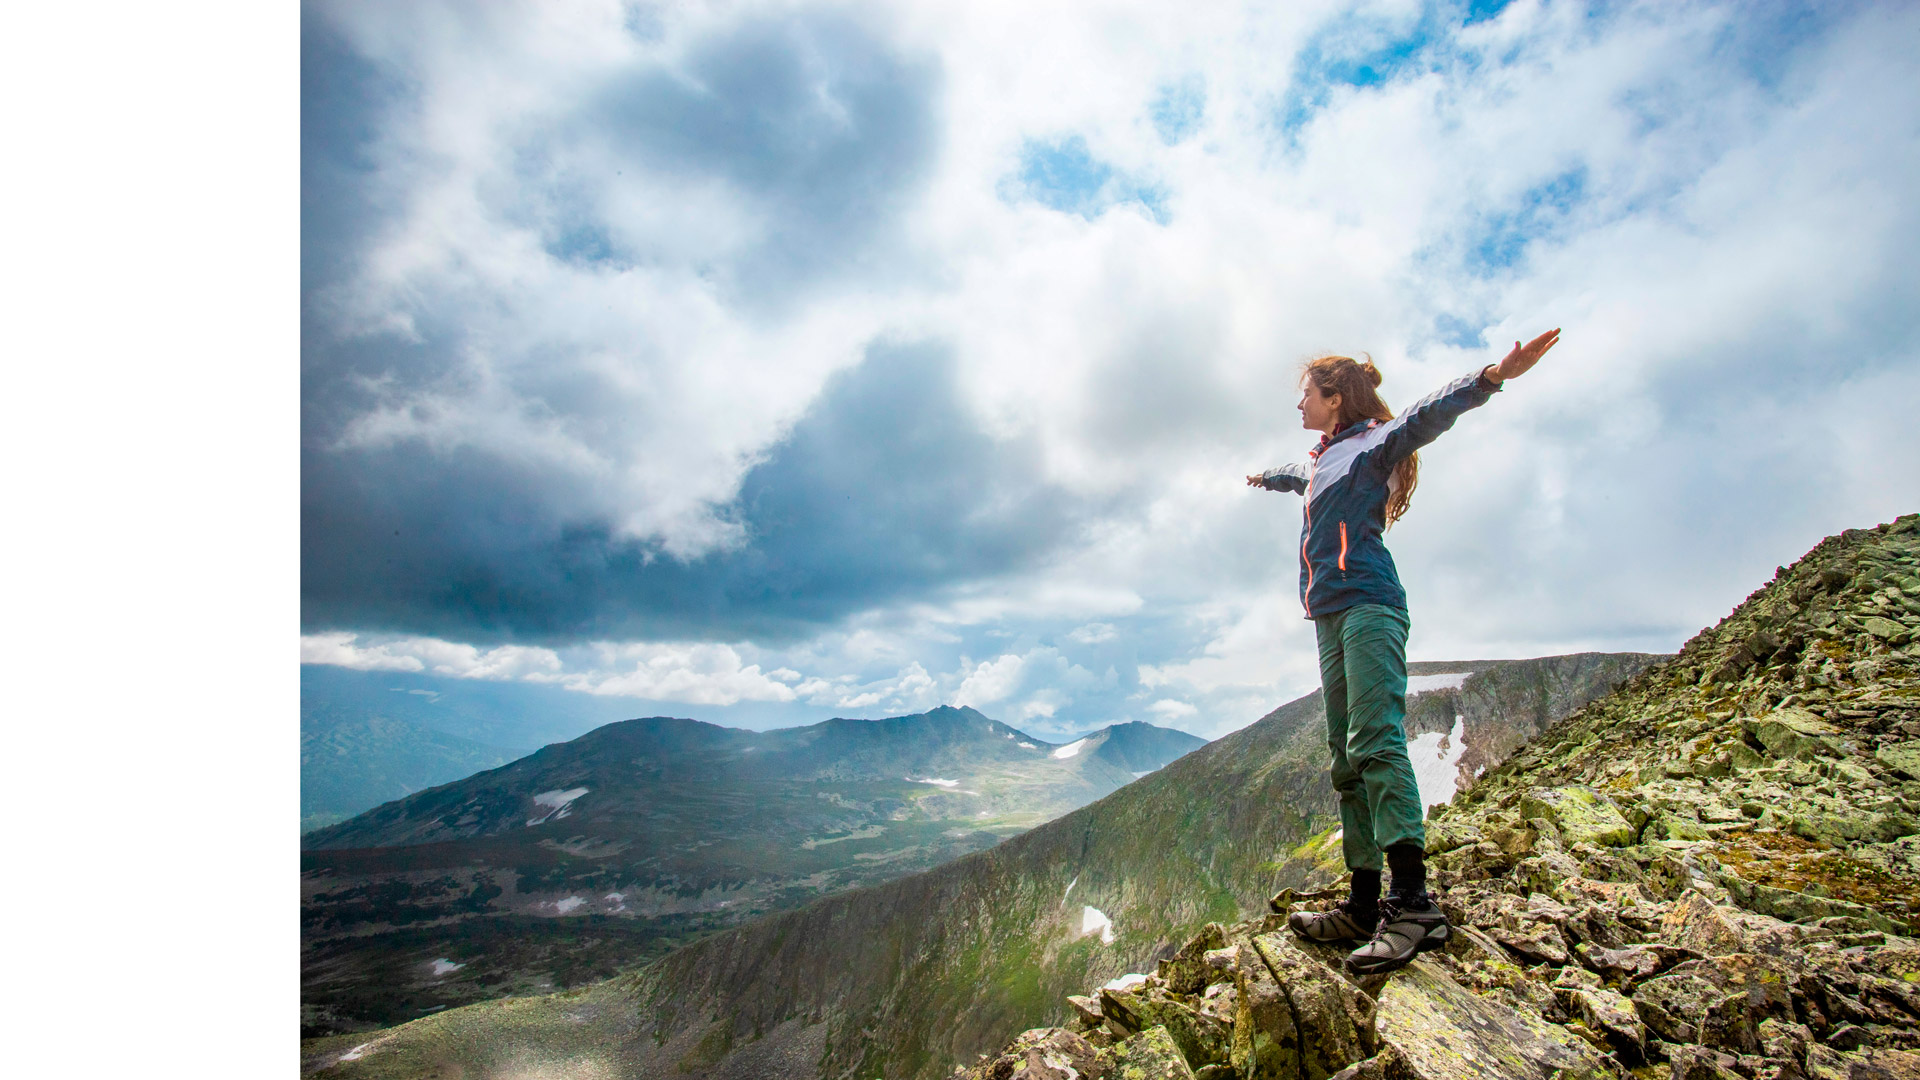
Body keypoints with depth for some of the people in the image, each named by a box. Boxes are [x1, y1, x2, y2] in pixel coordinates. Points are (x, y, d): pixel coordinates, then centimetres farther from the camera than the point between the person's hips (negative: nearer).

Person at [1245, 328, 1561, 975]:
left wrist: (1491, 376, -32)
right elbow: (1297, 478, 52)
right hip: (1331, 618, 8)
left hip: (1368, 606, -8)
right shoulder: (1323, 460, 28)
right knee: (1347, 761, 2)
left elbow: (1424, 417, -15)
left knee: (1376, 743, -20)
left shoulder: (1369, 443, 5)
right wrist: (1265, 478, 73)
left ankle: (1413, 903, -22)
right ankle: (1365, 904, 3)